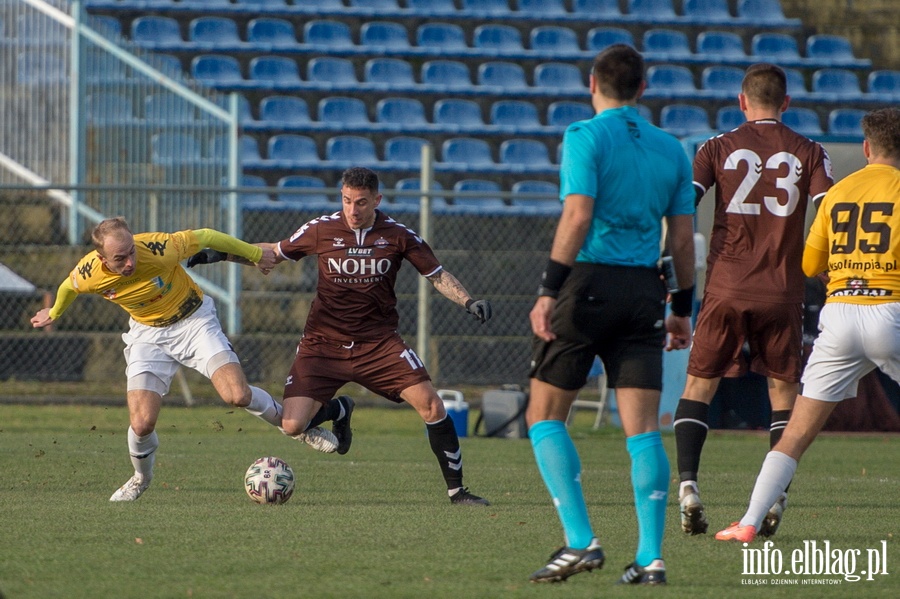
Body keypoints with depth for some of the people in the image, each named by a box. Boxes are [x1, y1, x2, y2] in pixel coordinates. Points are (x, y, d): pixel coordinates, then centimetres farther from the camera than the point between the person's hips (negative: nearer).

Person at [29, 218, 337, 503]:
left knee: (238, 395, -21)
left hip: (194, 321, -2)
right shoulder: (88, 275, -23)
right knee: (141, 424, -14)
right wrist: (54, 314, 24)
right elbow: (68, 288, 3)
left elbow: (204, 237, -14)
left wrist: (256, 253, -2)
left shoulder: (158, 249, -32)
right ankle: (141, 478, 20)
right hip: (148, 333, 2)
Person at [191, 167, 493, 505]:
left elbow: (437, 275, 4)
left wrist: (468, 302, -13)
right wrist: (221, 254, 4)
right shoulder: (321, 230, -4)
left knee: (430, 404, -17)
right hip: (323, 344, 0)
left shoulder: (397, 235, -4)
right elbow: (274, 253, 12)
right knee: (293, 425, -13)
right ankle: (338, 410, 24)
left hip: (379, 343, 0)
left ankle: (456, 490, -2)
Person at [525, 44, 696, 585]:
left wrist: (550, 290, -14)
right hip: (644, 292, 5)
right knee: (644, 428, 2)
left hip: (589, 282, -4)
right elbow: (683, 238, 11)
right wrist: (683, 308, 19)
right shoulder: (671, 150, 12)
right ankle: (651, 557, -4)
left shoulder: (586, 137, -4)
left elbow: (578, 216, -14)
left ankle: (581, 541, -6)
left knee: (545, 417, 6)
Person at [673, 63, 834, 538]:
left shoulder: (718, 148, 3)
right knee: (784, 392, 11)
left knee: (698, 386, 10)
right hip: (782, 292, 0)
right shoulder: (809, 153, 3)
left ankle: (687, 482, -8)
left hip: (725, 288, 0)